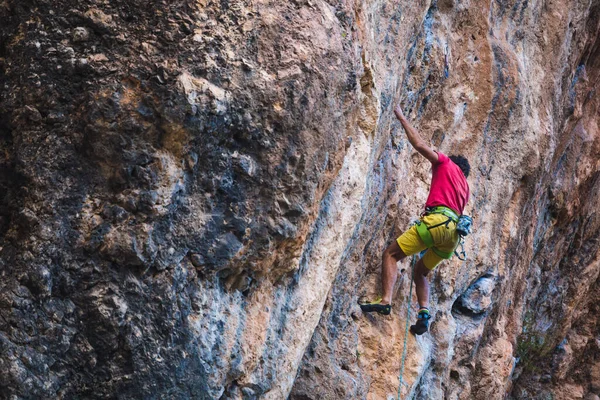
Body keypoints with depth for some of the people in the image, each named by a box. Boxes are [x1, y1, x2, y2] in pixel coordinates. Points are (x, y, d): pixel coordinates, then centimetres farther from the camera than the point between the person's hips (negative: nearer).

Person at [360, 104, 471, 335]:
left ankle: (385, 301, -24)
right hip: (454, 231, 7)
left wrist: (401, 118, 15)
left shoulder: (446, 164, 15)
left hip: (437, 219, -7)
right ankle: (424, 314, 0)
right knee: (420, 270, 21)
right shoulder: (465, 187, 34)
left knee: (391, 254, -5)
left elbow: (420, 144, 6)